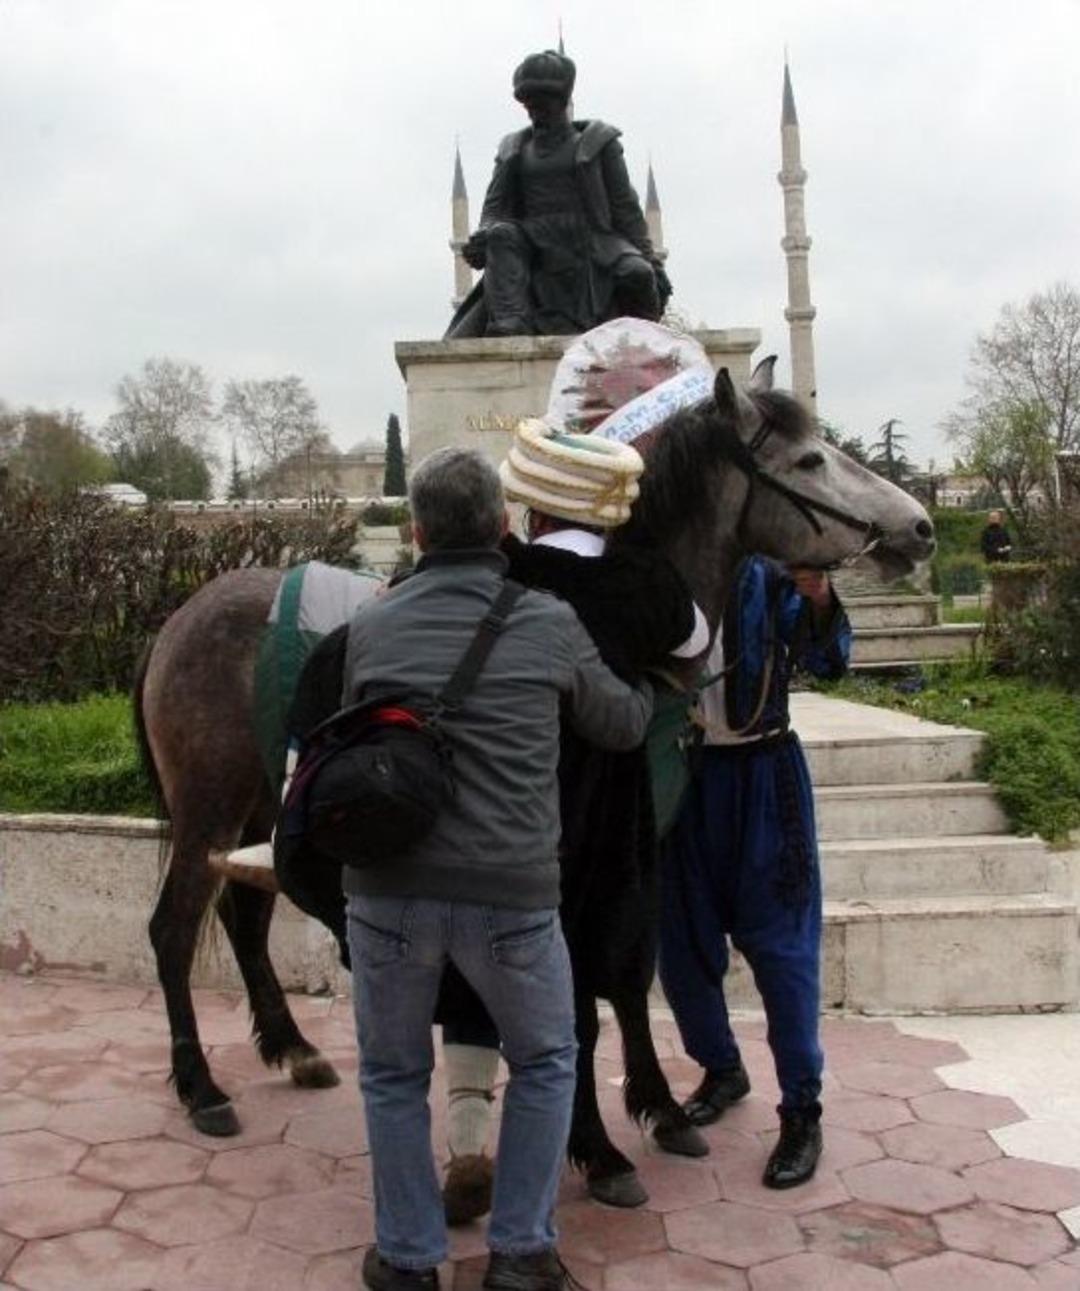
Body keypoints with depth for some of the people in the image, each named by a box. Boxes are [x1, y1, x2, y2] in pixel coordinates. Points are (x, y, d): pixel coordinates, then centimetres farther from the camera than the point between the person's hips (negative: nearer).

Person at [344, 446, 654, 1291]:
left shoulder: (370, 627, 4)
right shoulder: (552, 624, 1)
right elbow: (621, 728, 14)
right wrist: (653, 686, 35)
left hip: (388, 890, 1)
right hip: (512, 894, -1)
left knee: (393, 1074, 21)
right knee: (545, 1064, 23)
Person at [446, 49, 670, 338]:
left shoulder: (597, 142, 11)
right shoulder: (514, 151, 19)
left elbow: (625, 208, 7)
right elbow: (494, 208, 11)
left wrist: (650, 262, -3)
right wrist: (482, 238, -13)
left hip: (590, 249, -2)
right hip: (534, 251, 2)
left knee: (636, 275, -30)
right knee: (502, 235, -29)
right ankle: (510, 322, -43)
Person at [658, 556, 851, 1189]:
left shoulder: (765, 574, -5)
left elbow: (828, 662, -9)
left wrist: (819, 599, -26)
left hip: (760, 774, -2)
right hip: (676, 777, 2)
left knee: (782, 945, 1)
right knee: (682, 944, 12)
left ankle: (803, 1112, 14)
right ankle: (721, 1069, 36)